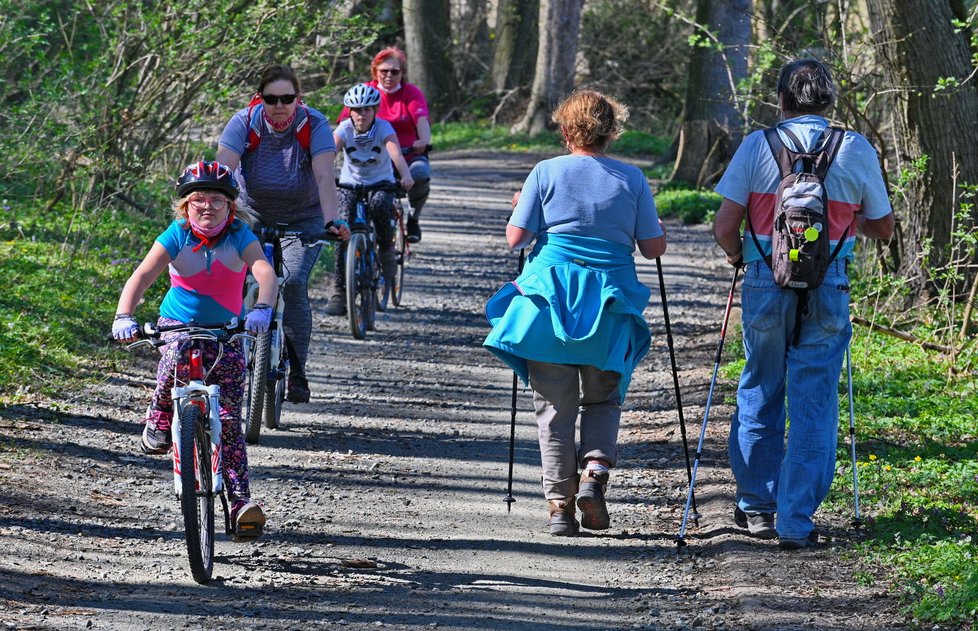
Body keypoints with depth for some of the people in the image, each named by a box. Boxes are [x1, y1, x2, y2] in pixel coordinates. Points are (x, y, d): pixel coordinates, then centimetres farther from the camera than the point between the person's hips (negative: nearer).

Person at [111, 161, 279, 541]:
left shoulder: (240, 237, -12)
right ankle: (159, 419, -8)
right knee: (177, 358, -37)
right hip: (178, 324, 0)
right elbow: (142, 275, -22)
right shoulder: (176, 237, -12)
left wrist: (262, 309, -49)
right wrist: (124, 316, -39)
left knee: (229, 422, -8)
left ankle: (241, 503, -10)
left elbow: (266, 273, -28)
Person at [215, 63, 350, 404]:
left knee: (293, 283, -21)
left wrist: (332, 220, -47)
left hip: (303, 219, -2)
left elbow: (325, 176, -31)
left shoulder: (315, 125, -20)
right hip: (254, 216, 2)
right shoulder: (244, 123, -18)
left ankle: (297, 372, -12)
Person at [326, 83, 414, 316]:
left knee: (379, 204, -36)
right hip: (349, 184, 1)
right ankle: (339, 290, -16)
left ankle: (387, 249, -8)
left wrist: (406, 176, -53)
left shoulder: (383, 128, -16)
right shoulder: (344, 129, -13)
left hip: (380, 183, -1)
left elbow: (396, 153, -33)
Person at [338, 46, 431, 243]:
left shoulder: (412, 93, -2)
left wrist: (424, 140, -42)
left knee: (421, 174, -33)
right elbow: (346, 120, -10)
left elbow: (422, 120, -20)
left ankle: (413, 219, -6)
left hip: (409, 155, -1)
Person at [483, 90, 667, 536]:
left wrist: (521, 208, 19)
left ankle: (559, 504, 2)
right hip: (610, 304, 1)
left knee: (554, 404, 6)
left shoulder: (546, 173, -1)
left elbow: (516, 238, -1)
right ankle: (595, 471, -7)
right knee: (603, 397, 17)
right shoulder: (632, 179, 2)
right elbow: (654, 248, 3)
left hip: (550, 297, -1)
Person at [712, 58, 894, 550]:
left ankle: (756, 505, 24)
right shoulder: (857, 150, 0)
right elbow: (883, 228, 10)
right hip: (828, 290, 0)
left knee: (759, 394, 17)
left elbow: (724, 226, -5)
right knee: (814, 405, 4)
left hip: (766, 285, 0)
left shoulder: (757, 146, -3)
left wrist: (736, 253, 16)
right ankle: (796, 521, 2)